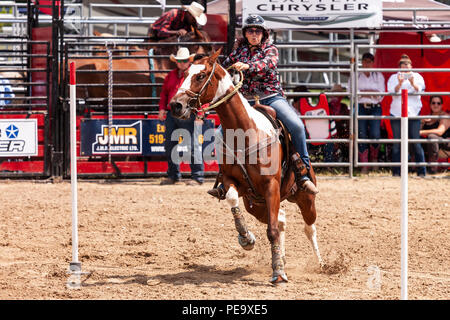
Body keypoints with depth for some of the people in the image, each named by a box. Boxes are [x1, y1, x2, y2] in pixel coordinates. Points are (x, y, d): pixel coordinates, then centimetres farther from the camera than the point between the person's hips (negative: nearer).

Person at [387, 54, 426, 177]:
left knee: (416, 142, -6)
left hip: (413, 112, 0)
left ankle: (421, 171, -3)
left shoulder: (417, 76, 12)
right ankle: (396, 172, 3)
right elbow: (392, 91, -5)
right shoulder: (394, 77, 12)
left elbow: (420, 89, -5)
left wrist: (413, 84, -27)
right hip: (397, 113, 0)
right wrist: (399, 84, -25)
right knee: (397, 143, -1)